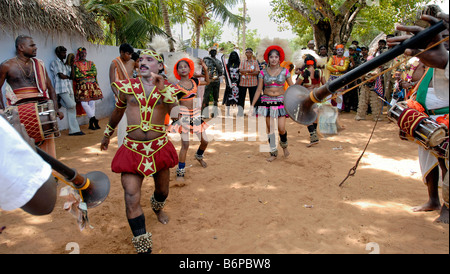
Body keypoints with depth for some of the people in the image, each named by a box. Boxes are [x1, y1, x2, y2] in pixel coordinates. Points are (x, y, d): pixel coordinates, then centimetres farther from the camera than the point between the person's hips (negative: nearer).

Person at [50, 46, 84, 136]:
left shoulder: (66, 64, 22)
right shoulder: (55, 63, 1)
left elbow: (72, 76, 11)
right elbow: (61, 76, -9)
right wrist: (68, 77, 8)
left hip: (69, 88, 7)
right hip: (62, 88, -7)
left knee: (72, 109, 1)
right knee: (72, 105, -20)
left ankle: (74, 130, 3)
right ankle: (60, 101, 11)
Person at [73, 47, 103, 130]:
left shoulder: (91, 63, 15)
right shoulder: (76, 64, 5)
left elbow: (95, 72, 0)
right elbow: (77, 75, -8)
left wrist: (84, 73, -6)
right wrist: (89, 74, -4)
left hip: (92, 85, 3)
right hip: (82, 86, -2)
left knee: (92, 103, -1)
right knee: (84, 103, -15)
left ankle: (91, 123, 4)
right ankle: (94, 120, -5)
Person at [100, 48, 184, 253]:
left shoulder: (168, 88, 1)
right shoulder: (127, 87, 1)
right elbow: (117, 112, 16)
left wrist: (163, 89, -25)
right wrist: (107, 135, 27)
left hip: (159, 147, 1)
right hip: (132, 149, -1)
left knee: (162, 191, 20)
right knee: (132, 199, -9)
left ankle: (157, 209, 58)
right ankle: (143, 248, 4)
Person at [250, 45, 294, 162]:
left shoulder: (285, 71, 1)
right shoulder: (263, 72, 2)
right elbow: (259, 90, 3)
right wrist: (252, 105, -1)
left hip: (280, 101, -1)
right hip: (267, 101, 1)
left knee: (281, 129, -8)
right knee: (270, 128, 4)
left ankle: (284, 145, 24)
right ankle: (273, 152, 19)